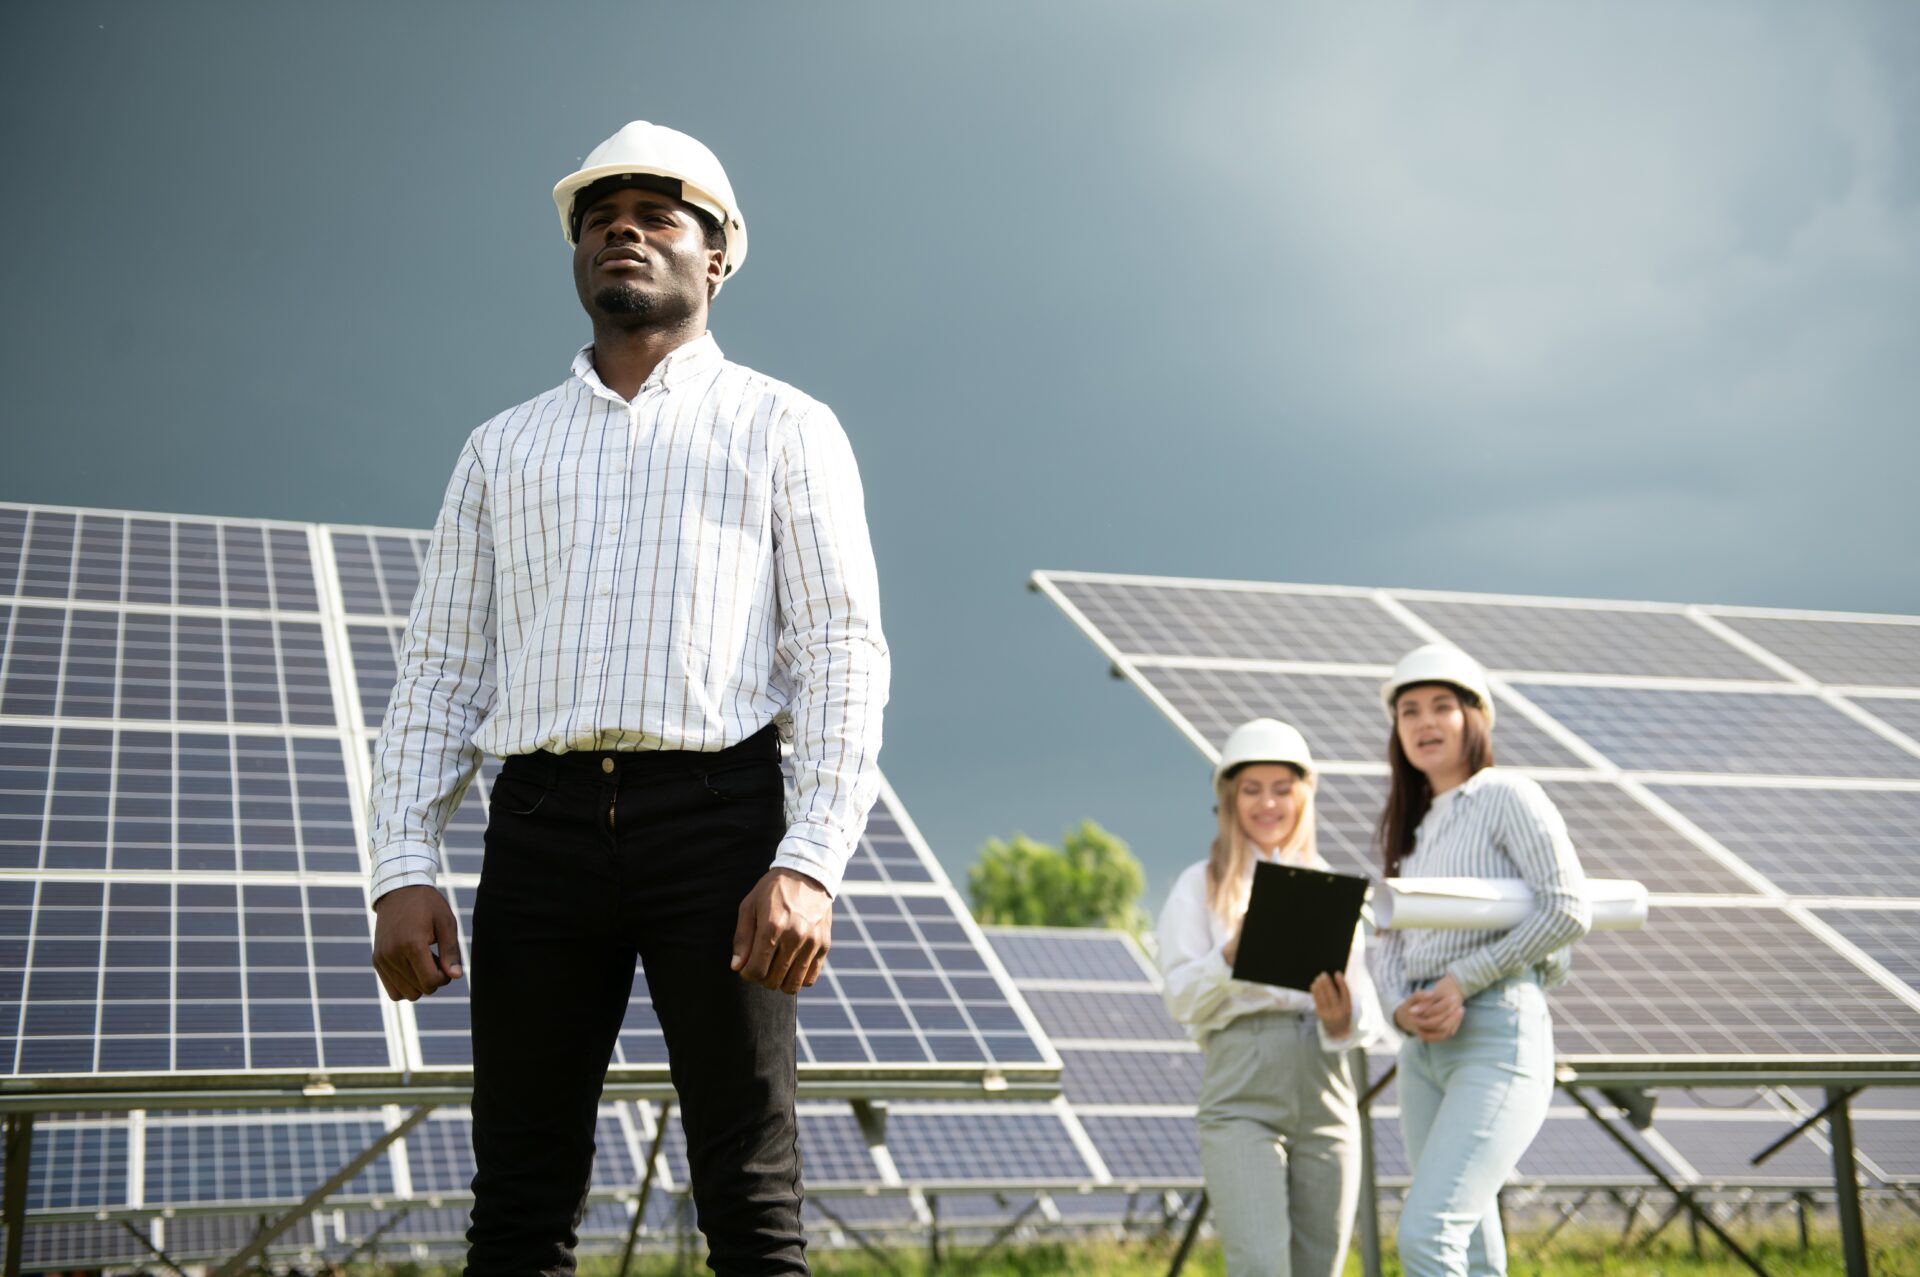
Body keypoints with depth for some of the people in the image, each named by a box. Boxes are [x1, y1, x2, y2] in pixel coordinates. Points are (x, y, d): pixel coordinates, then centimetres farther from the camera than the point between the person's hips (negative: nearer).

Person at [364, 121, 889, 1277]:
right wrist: (405, 867, 2)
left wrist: (810, 863, -12)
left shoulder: (783, 428, 11)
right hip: (542, 823, 3)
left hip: (714, 818, -3)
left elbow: (845, 651, 1)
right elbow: (440, 667, 16)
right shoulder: (503, 448, 21)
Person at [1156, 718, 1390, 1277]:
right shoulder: (1200, 887, 8)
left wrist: (1343, 1023, -13)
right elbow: (1182, 999, -3)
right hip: (1242, 1091, -3)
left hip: (1326, 1090, 3)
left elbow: (1370, 1012, 10)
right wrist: (1234, 951, -20)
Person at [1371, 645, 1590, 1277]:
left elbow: (1569, 909, -12)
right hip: (1424, 1049, 8)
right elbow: (1389, 938, 16)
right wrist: (1401, 1007, -5)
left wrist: (1463, 980, -13)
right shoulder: (1414, 827, 20)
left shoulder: (1506, 796, -2)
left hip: (1499, 1037, -8)